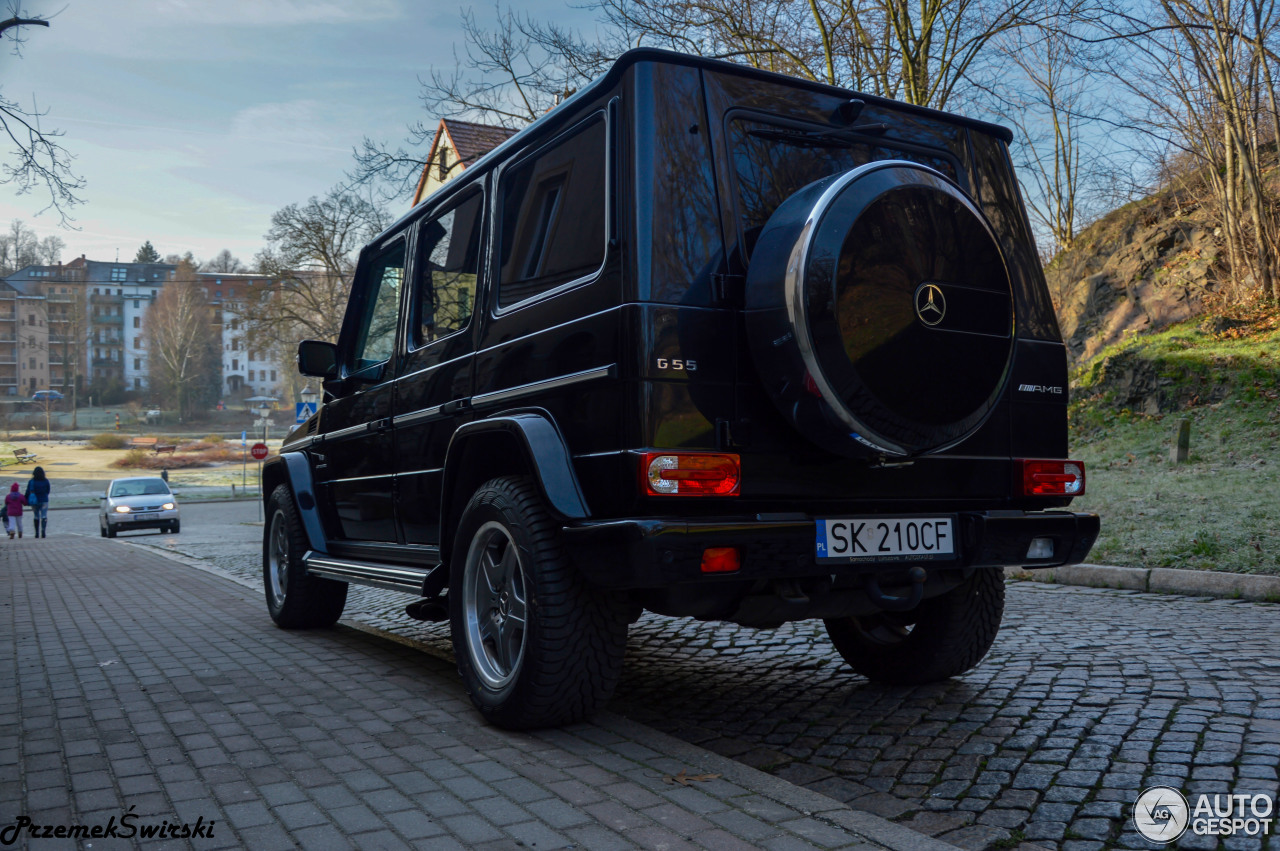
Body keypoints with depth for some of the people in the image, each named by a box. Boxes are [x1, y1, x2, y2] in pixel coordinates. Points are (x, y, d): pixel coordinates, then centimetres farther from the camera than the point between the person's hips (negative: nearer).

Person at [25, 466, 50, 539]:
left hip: (35, 502, 1)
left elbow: (28, 492, -5)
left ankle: (37, 533, 14)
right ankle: (43, 531, -23)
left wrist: (26, 501, 7)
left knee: (36, 517, 11)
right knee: (44, 516, -3)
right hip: (44, 501, 0)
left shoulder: (31, 482, -6)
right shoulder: (46, 481, -4)